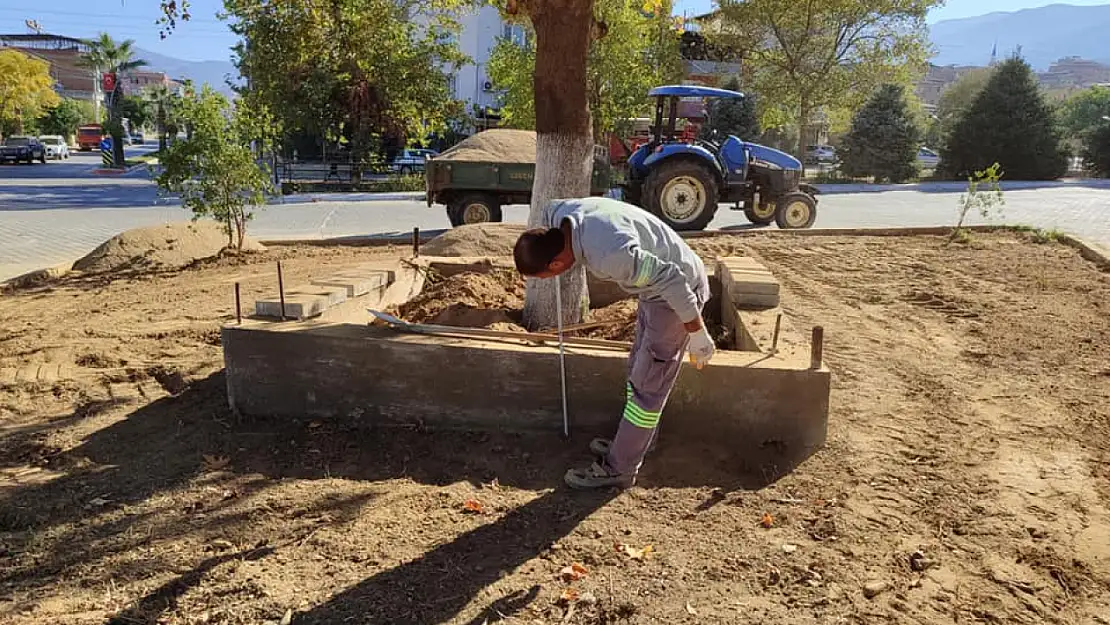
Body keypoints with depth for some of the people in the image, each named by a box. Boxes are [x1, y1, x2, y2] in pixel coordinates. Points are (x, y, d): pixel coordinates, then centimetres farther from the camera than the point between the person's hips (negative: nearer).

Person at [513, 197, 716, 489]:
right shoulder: (558, 213, -13)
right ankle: (635, 442, 39)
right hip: (658, 284, 10)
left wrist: (697, 335, -22)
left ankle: (619, 468, 10)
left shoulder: (609, 255, -38)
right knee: (638, 369, 22)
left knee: (648, 383, -1)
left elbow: (671, 279, -32)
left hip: (679, 288, -10)